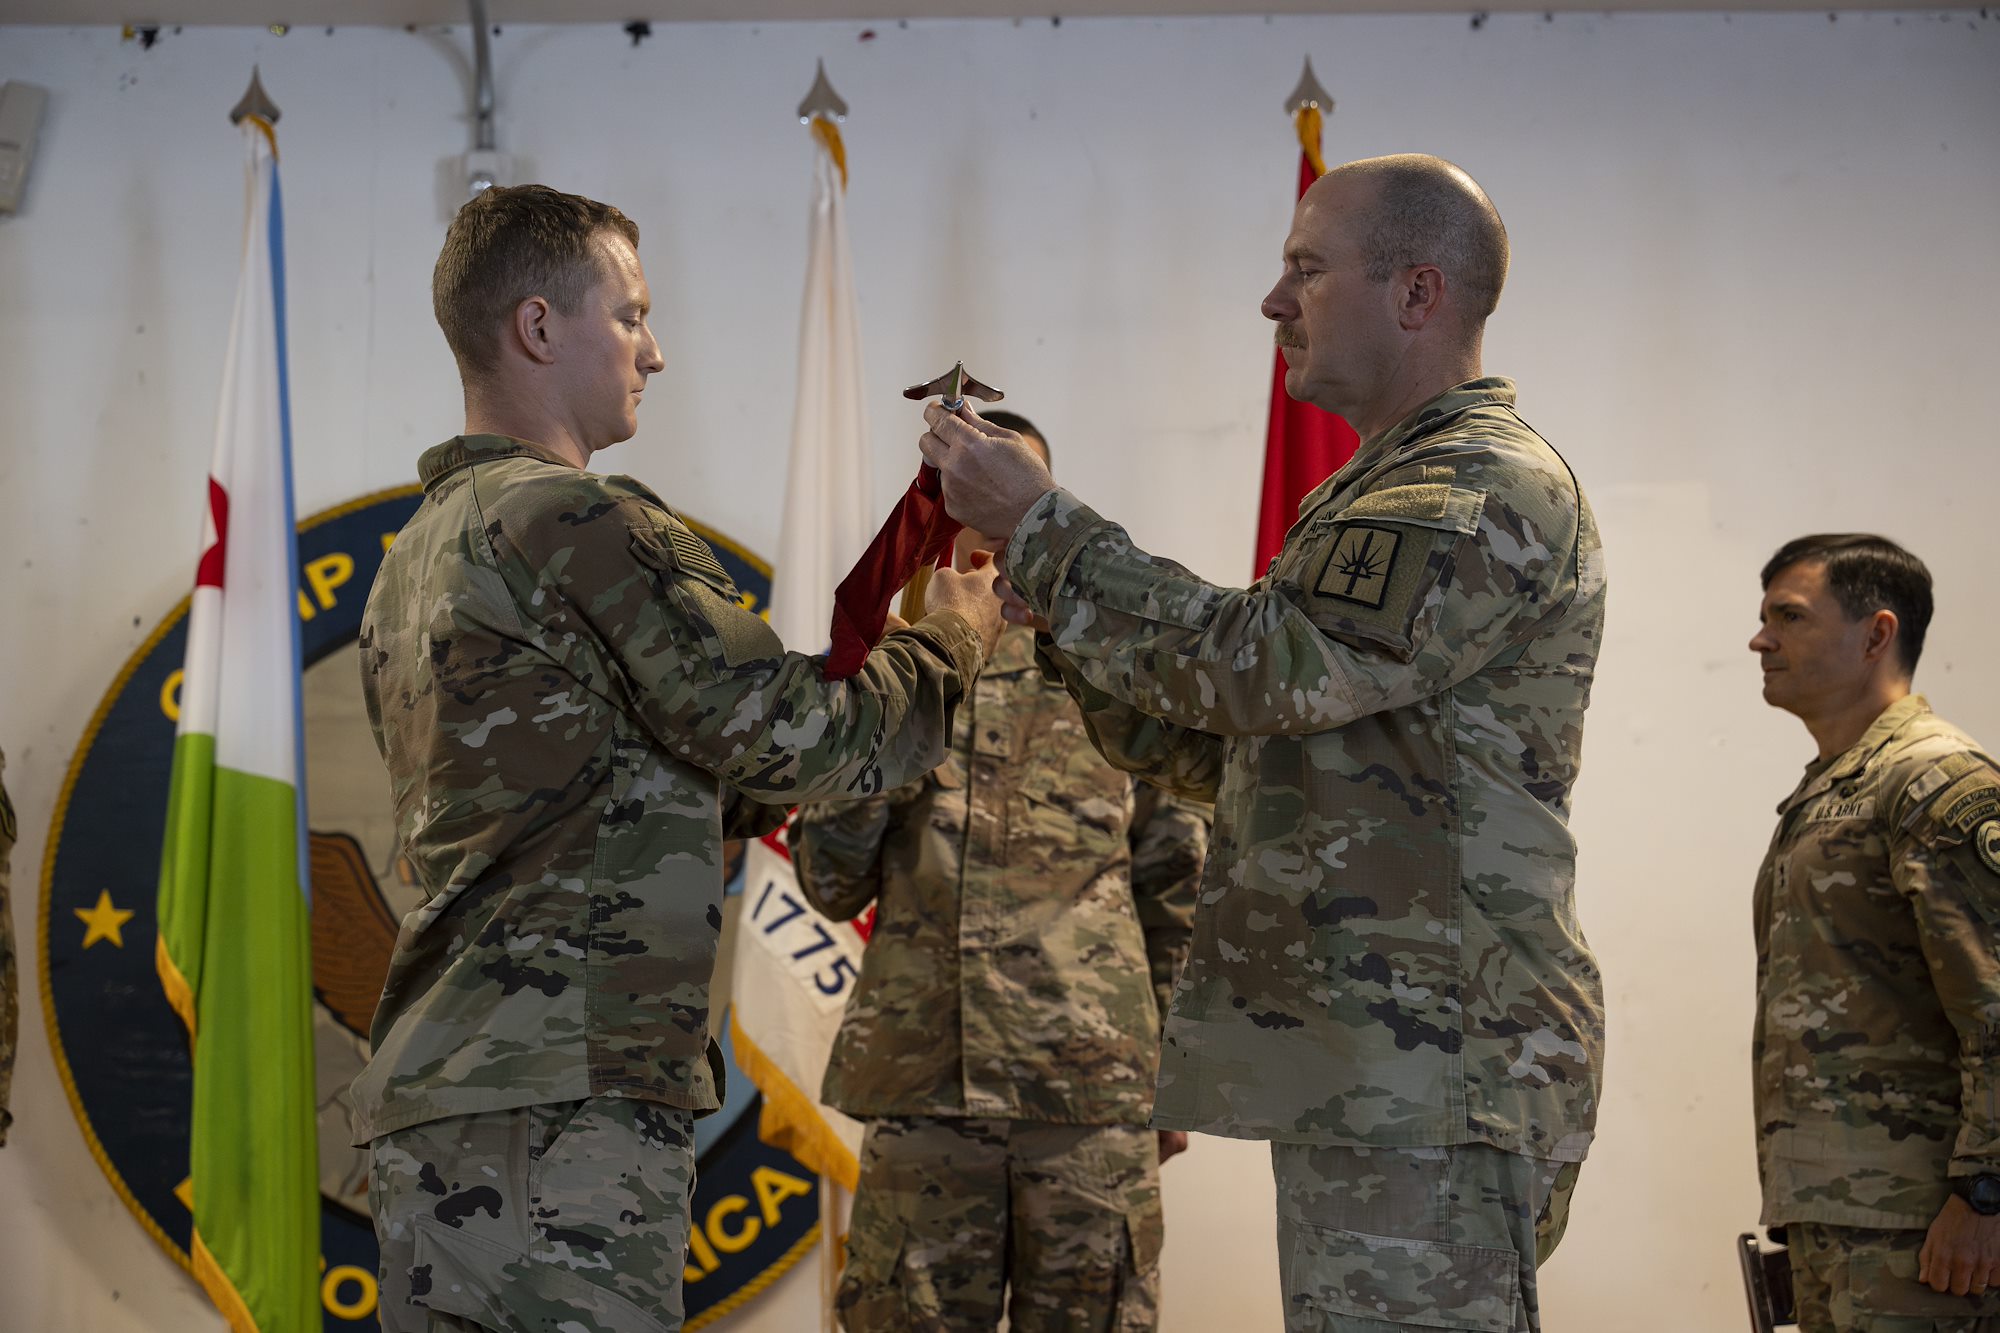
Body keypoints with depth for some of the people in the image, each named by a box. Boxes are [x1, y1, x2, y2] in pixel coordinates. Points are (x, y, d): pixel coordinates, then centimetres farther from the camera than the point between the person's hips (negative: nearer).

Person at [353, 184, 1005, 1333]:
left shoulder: (416, 557, 22)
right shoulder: (578, 521, -9)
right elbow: (790, 738, -8)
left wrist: (756, 795, 18)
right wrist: (952, 642, 8)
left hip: (436, 1093, 10)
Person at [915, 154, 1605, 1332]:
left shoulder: (1493, 492, -10)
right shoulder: (1380, 495, 23)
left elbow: (1263, 665, -22)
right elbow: (1215, 747, 22)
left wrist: (1038, 526, -13)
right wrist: (1050, 575, 9)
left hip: (1431, 1073, -10)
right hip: (1365, 1063, 10)